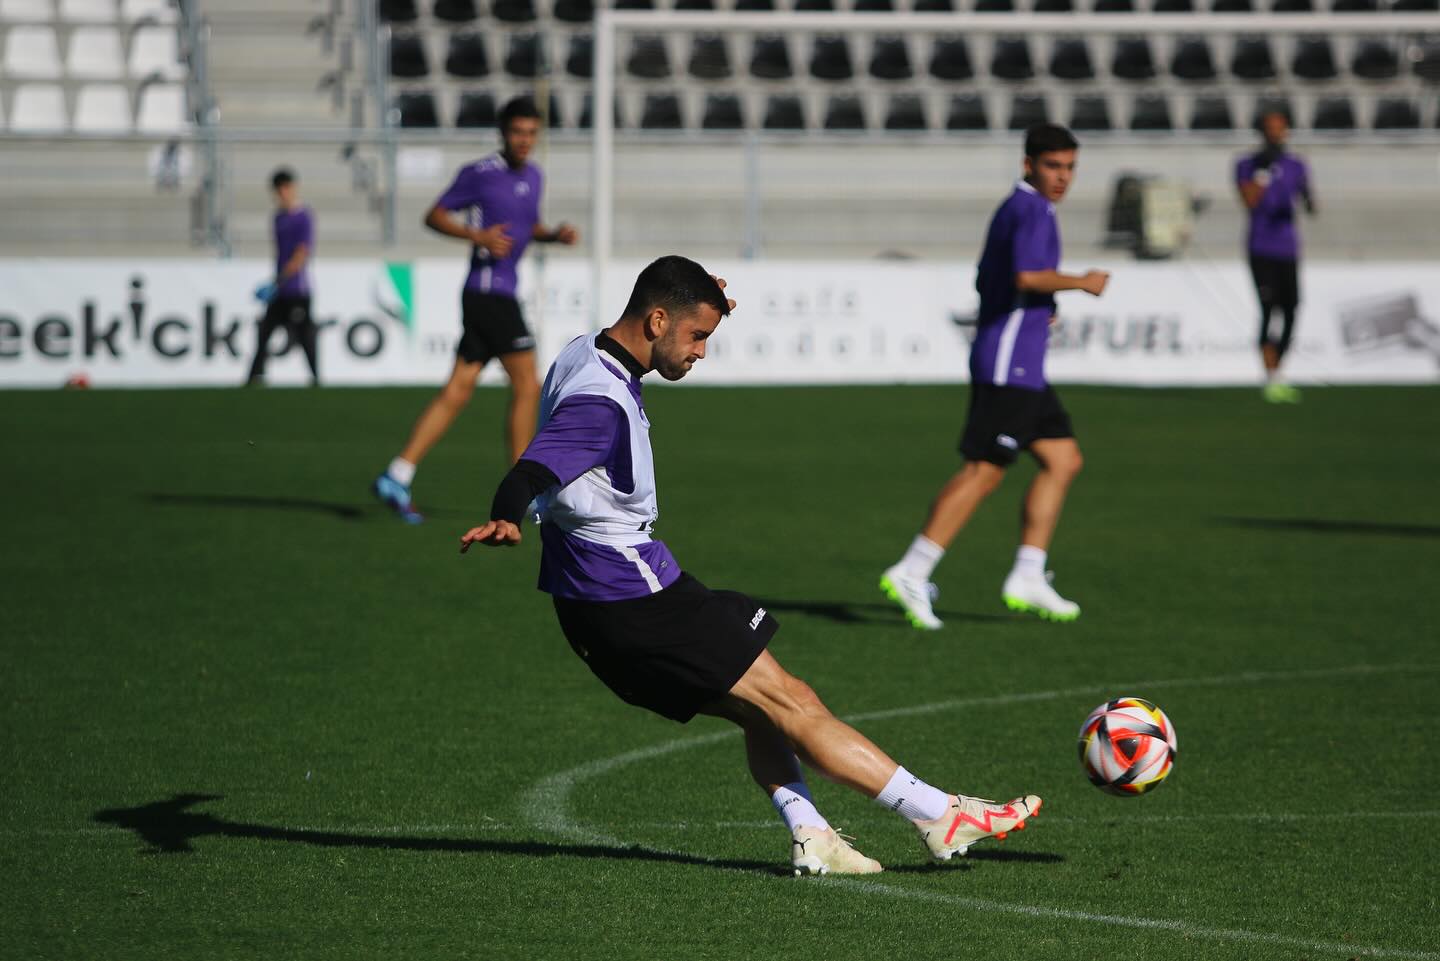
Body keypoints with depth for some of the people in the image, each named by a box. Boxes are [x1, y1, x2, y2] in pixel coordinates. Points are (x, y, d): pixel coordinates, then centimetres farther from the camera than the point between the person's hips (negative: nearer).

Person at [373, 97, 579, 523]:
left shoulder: (532, 176, 15)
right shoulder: (479, 174, -8)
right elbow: (434, 216, -3)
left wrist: (556, 234, 7)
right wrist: (478, 236, -18)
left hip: (502, 293, 8)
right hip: (489, 292, -8)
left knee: (457, 392, 5)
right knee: (527, 387, -5)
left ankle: (397, 477, 4)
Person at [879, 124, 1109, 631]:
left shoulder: (1013, 209, 19)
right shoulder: (1032, 210, -12)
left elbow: (986, 281, 28)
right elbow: (1027, 276, -28)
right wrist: (1081, 282, -14)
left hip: (1023, 368, 11)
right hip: (1008, 365, -11)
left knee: (1063, 460, 10)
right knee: (984, 471, -11)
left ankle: (1027, 578, 8)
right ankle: (911, 573, -10)